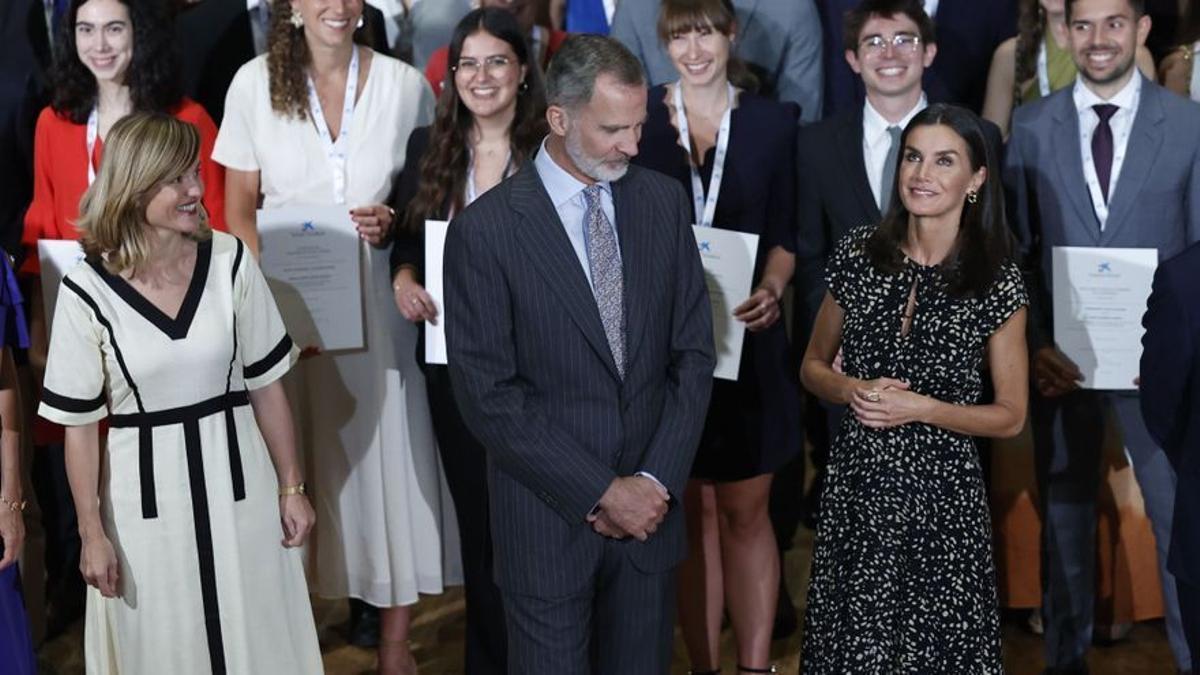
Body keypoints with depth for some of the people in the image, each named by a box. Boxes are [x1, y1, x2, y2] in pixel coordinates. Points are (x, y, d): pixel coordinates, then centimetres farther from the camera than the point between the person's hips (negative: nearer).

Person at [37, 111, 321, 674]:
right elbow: (79, 424, -5)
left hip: (236, 482, 2)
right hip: (145, 497, -1)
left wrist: (291, 487, 5)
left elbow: (265, 385, 1)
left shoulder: (230, 262, -8)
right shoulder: (87, 292, -13)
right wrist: (92, 535, -3)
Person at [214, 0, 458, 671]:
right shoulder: (255, 83, -1)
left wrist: (394, 224, -12)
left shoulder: (405, 84, 0)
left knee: (390, 452, 2)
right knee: (304, 458, 5)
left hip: (379, 301, 0)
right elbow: (240, 207, 3)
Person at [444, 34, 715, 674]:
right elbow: (487, 393, -13)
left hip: (651, 501, 4)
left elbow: (692, 351, 3)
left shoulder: (664, 200, 1)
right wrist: (602, 492, -14)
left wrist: (656, 481, -7)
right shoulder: (484, 229, -12)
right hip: (547, 515, -3)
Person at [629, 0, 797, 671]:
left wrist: (772, 288, -13)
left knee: (746, 511, 6)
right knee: (693, 512, 9)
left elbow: (785, 232, 5)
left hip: (746, 341, 0)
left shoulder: (774, 121, 4)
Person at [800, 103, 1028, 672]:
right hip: (854, 482, 2)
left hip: (941, 492, -2)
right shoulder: (858, 253, 1)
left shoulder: (997, 281, -6)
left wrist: (919, 407, -14)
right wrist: (852, 390, -9)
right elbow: (813, 366, 12)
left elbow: (1010, 417, -1)